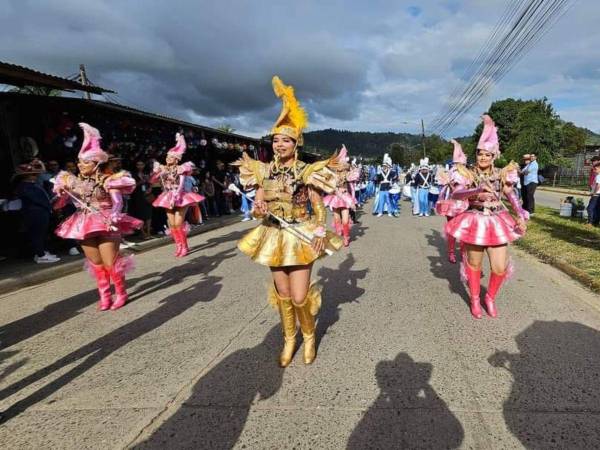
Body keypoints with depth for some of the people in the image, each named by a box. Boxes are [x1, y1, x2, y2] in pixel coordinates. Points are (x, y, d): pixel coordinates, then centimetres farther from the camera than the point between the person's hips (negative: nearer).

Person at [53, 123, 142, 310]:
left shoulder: (108, 180, -9)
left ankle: (121, 293, 16)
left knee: (110, 263, -3)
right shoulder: (74, 181, 8)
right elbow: (61, 200, 14)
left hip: (105, 224, -5)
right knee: (96, 263, 11)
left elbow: (118, 202, -18)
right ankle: (104, 295, 24)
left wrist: (113, 217, -36)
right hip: (84, 225, 6)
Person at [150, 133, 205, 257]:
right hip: (168, 198, 5)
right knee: (172, 224, 4)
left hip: (180, 198, -5)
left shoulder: (180, 169, -8)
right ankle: (178, 246, 16)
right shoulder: (162, 169, 5)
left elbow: (181, 186, -15)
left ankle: (184, 247, 3)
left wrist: (175, 198, -24)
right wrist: (155, 169, -3)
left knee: (178, 224, -10)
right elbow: (151, 180, 8)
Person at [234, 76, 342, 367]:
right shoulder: (264, 171, 1)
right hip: (273, 237, 4)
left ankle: (309, 336, 28)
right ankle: (289, 339, 36)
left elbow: (319, 207, -5)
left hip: (301, 237, -3)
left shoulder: (307, 171, -8)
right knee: (282, 294, 14)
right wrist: (258, 210, -20)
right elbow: (257, 208, 4)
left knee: (300, 297, -4)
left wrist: (320, 233, -22)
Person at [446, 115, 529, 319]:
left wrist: (521, 216, -6)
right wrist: (476, 191, -38)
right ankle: (475, 299, 31)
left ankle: (490, 298, 26)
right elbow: (455, 194, -22)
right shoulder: (469, 174, -7)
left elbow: (512, 196, 7)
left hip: (497, 223, 2)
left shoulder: (501, 174, 2)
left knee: (500, 267, -2)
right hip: (475, 222, -2)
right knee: (474, 264, 10)